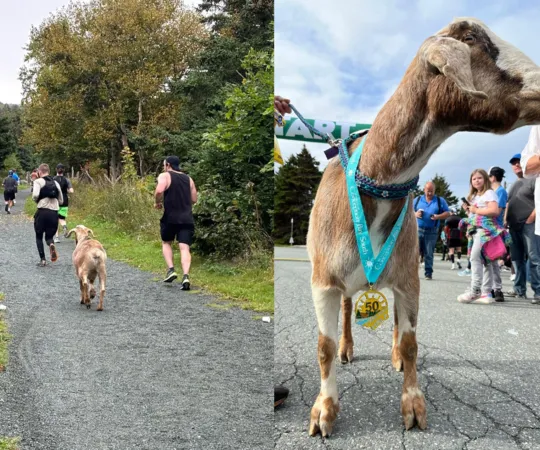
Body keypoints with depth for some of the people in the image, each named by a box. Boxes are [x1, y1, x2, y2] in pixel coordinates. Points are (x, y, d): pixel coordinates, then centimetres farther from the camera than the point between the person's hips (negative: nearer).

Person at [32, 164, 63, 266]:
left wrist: (36, 200, 4)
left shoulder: (38, 181, -1)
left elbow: (35, 195, -17)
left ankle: (42, 260, 8)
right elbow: (61, 201, 15)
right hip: (54, 213, 3)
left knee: (39, 236, 15)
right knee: (49, 236, 17)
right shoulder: (56, 183, 14)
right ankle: (51, 245, -19)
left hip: (42, 211, -3)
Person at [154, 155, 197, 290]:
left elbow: (159, 191, -19)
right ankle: (186, 276, -18)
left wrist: (158, 202, -2)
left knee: (166, 243, 20)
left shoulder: (165, 176, 0)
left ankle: (171, 270, 6)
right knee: (184, 248, -2)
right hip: (187, 218, 3)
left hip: (170, 217, -3)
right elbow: (194, 199, 15)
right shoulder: (188, 179, 15)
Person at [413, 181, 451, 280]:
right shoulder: (417, 200, 12)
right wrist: (415, 214, -11)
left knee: (429, 254, 0)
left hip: (432, 232, -1)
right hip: (417, 229, 1)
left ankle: (428, 273, 6)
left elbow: (447, 213, 6)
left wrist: (438, 217, -13)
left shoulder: (440, 201, 9)